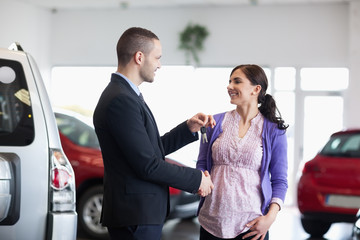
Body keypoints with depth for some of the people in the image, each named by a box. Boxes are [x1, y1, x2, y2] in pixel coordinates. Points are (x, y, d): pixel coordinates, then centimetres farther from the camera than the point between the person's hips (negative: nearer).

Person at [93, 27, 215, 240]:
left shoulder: (126, 95, 13)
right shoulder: (121, 100, -19)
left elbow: (153, 148, 18)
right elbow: (147, 165, -21)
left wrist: (190, 128, 8)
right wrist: (196, 179, -11)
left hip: (142, 212, 10)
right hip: (136, 217, -10)